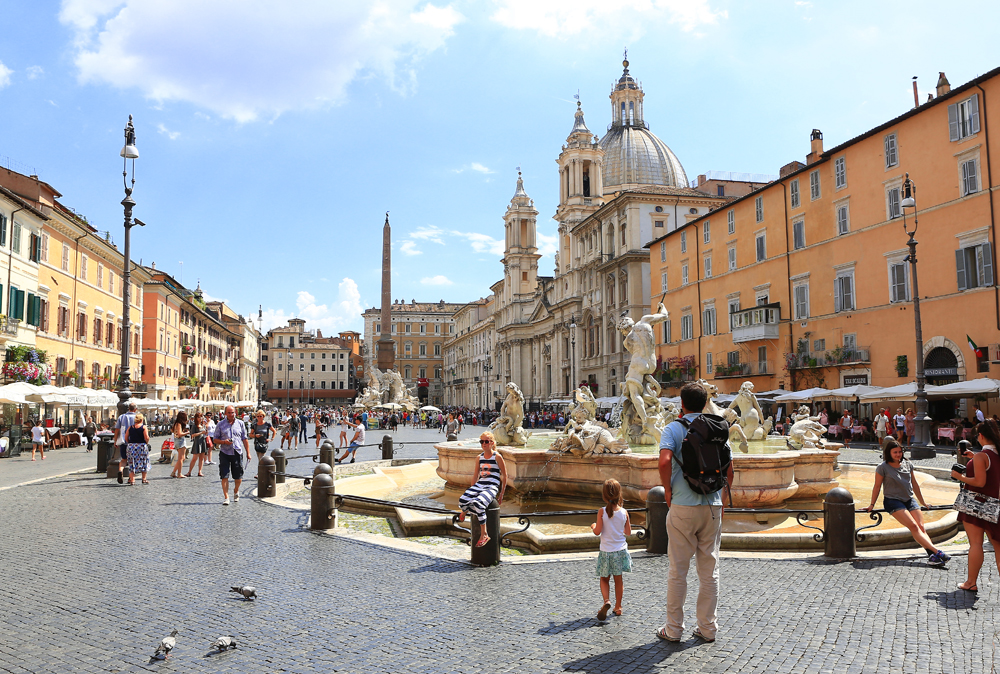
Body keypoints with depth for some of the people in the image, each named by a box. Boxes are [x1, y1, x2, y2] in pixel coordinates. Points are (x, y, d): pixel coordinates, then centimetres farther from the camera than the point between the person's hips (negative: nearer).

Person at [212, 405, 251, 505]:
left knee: (238, 477, 6)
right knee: (224, 476, -5)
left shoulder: (240, 423, 8)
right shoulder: (220, 424, 4)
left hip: (237, 453, 1)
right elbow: (215, 439, 6)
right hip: (225, 453, -1)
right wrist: (224, 442, -14)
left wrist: (248, 453, 7)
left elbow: (245, 439, 11)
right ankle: (226, 497, 2)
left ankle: (236, 491, 33)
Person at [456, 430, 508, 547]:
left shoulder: (497, 457, 0)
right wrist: (472, 490, 22)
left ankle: (484, 535, -22)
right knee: (462, 500, -26)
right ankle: (466, 511, 14)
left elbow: (504, 476, 4)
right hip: (479, 485, 5)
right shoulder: (480, 458, 15)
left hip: (492, 487, -5)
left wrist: (501, 494, 4)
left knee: (478, 504, -34)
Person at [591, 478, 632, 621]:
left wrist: (594, 526, 7)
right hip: (620, 550, 2)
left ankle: (606, 601, -13)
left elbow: (597, 532, -14)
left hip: (606, 551, -2)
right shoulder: (624, 512, -7)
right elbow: (628, 532, 3)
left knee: (604, 579, 11)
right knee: (618, 579, 14)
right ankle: (618, 607, 20)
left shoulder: (602, 512, -15)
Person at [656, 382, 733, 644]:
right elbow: (729, 469, 5)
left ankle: (673, 629, 13)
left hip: (683, 507, -3)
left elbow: (665, 461, -22)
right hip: (712, 507, 4)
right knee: (710, 570, 12)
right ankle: (708, 627, 18)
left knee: (677, 571, 5)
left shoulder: (674, 428, -5)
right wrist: (721, 496, 17)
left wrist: (667, 491, -9)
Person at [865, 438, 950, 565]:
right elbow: (877, 486, 3)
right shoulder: (883, 467, -4)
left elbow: (915, 484, 20)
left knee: (921, 527, -13)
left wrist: (922, 502, 25)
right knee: (913, 526, -21)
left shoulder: (907, 464, 10)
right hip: (893, 501, -5)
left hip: (909, 499, 5)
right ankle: (936, 551, -31)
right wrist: (872, 504, 6)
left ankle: (932, 556, -25)